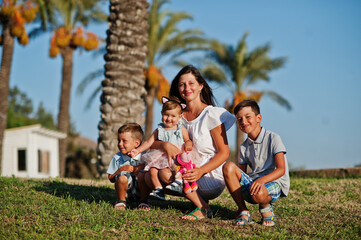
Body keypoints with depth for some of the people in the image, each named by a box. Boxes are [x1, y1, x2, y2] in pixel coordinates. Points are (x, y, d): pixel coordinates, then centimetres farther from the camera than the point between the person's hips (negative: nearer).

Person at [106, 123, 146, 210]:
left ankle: (144, 200, -4)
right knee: (122, 176, -32)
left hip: (141, 188, 1)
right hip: (127, 191, 0)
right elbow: (111, 179, 2)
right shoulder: (117, 158, 2)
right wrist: (121, 169, -15)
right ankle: (121, 200, -3)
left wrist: (142, 166, -17)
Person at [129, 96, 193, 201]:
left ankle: (178, 183, -40)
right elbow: (149, 142, 11)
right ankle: (159, 190, -22)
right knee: (152, 170, -21)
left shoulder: (181, 130, 12)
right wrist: (137, 150, 0)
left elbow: (188, 140, 8)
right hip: (162, 158, 3)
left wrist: (188, 144, -17)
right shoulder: (159, 130, 15)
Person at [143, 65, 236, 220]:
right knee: (149, 178, -12)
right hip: (188, 171, 7)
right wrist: (165, 145, -21)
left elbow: (224, 153, -11)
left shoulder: (211, 114, -10)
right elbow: (152, 142, 3)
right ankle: (195, 195, 0)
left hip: (212, 178, -6)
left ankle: (202, 208, -12)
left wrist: (201, 171, -27)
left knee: (165, 173, -26)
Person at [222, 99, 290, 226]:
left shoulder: (273, 138, -5)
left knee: (258, 193, -41)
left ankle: (266, 209, -1)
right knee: (228, 167, -19)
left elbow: (281, 170, -12)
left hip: (274, 182, -6)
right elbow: (241, 176, 12)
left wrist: (262, 180, -31)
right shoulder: (244, 147, 12)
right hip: (252, 182, 6)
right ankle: (243, 212, -14)